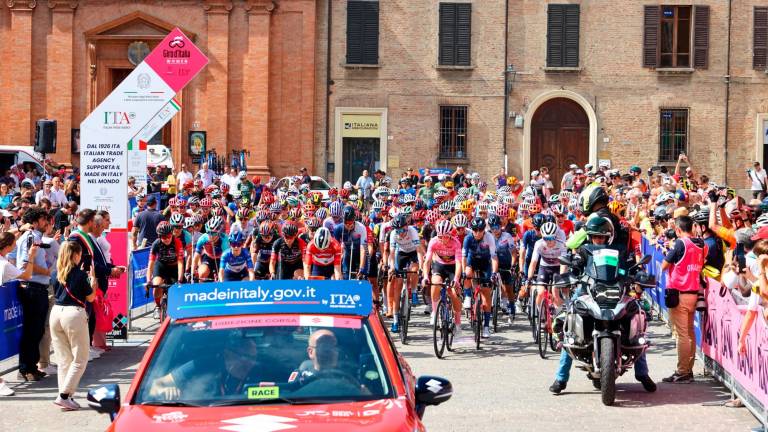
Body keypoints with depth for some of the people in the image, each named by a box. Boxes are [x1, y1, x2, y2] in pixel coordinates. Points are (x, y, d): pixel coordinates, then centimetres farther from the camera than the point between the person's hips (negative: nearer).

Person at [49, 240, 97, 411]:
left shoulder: (55, 274, 8)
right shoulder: (80, 274, -7)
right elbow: (90, 297, -1)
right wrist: (93, 277, 11)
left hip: (56, 313, 6)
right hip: (74, 314, -6)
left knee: (63, 359, 12)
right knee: (80, 359, 2)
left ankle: (66, 396, 10)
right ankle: (64, 395, -8)